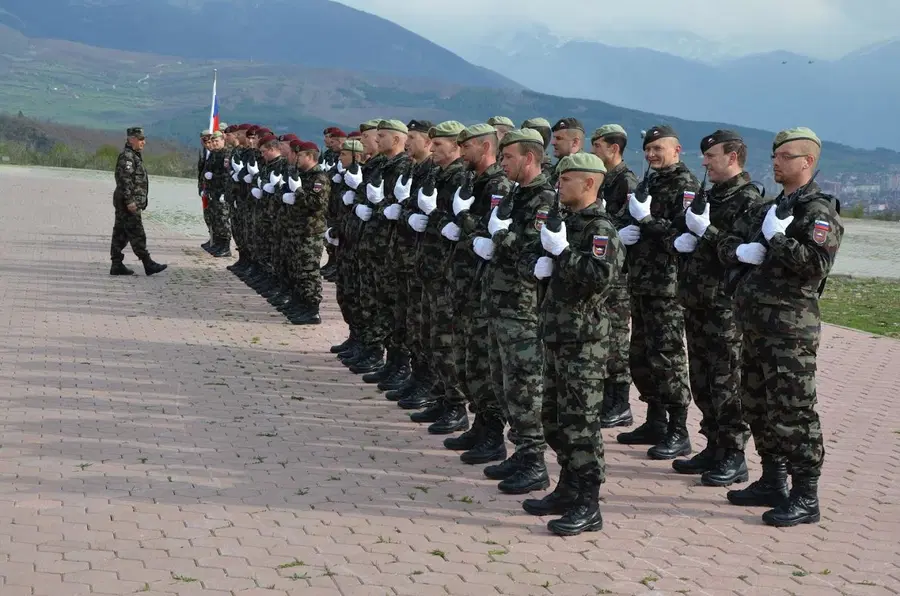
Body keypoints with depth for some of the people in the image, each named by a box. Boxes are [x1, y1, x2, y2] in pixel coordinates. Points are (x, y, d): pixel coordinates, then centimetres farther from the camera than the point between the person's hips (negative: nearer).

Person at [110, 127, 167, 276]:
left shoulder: (135, 156, 20)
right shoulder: (126, 156, -13)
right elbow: (125, 180, -20)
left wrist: (140, 202, 24)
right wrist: (130, 201, -24)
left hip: (125, 203, 11)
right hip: (128, 203, -11)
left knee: (121, 234, 9)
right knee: (136, 234, -8)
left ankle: (117, 265, 11)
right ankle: (148, 264, -8)